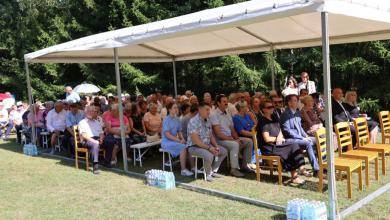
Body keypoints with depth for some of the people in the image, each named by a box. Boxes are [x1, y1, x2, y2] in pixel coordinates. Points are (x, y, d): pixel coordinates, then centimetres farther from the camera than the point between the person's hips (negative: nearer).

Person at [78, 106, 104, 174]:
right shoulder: (82, 122, 11)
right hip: (86, 141, -5)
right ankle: (95, 166, -44)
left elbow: (101, 132, 21)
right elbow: (84, 135, -3)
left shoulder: (97, 121, 29)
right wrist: (94, 140, -17)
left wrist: (101, 139, -2)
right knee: (95, 144, -39)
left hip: (97, 140, 5)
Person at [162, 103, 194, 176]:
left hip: (175, 140, 7)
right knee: (183, 147, -28)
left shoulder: (177, 119, 9)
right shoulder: (166, 119, -13)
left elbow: (179, 132, 13)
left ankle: (192, 167, -11)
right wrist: (179, 140, -22)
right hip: (167, 142, -7)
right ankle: (183, 170, -23)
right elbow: (167, 134, -19)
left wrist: (183, 139, -7)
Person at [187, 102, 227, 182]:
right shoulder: (194, 121, -18)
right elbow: (195, 140, -24)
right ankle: (208, 174, -6)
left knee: (223, 151, 2)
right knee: (209, 155, -33)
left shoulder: (208, 120, 9)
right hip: (194, 147, -9)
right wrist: (209, 147, -23)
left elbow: (211, 135, 15)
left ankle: (213, 171, 11)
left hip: (207, 145, 9)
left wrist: (216, 146, -2)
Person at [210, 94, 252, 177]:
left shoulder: (228, 114, 15)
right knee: (235, 145, -33)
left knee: (249, 142, 1)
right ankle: (234, 169, -24)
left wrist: (238, 139, -4)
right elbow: (218, 134, -18)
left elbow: (232, 130, 16)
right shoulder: (214, 115, -11)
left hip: (230, 138, 9)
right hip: (220, 140, -8)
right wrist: (233, 140, -20)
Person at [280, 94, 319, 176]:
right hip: (290, 139, -8)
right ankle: (316, 169, -29)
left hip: (301, 137, 8)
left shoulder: (298, 113, 16)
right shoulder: (285, 114, -9)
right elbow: (287, 131, -15)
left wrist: (306, 136, 4)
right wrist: (302, 138, -17)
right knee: (308, 143, -29)